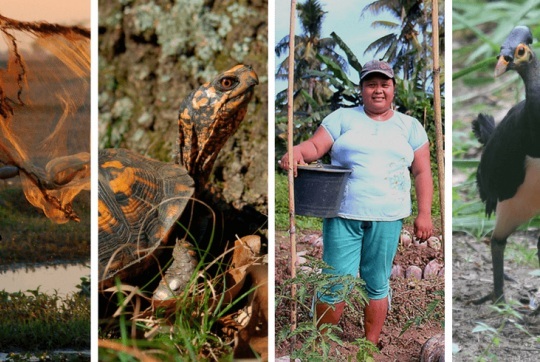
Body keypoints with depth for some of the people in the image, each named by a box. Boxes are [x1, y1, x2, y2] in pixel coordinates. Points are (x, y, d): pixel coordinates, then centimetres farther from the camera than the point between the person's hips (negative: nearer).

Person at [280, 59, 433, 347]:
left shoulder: (410, 126, 11)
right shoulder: (342, 118, 9)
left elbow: (422, 172, 8)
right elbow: (316, 145, 0)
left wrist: (424, 214, -1)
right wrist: (298, 151, -24)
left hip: (387, 218, 1)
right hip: (343, 215, -1)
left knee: (377, 286, 9)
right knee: (335, 285, -2)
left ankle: (371, 346, 22)